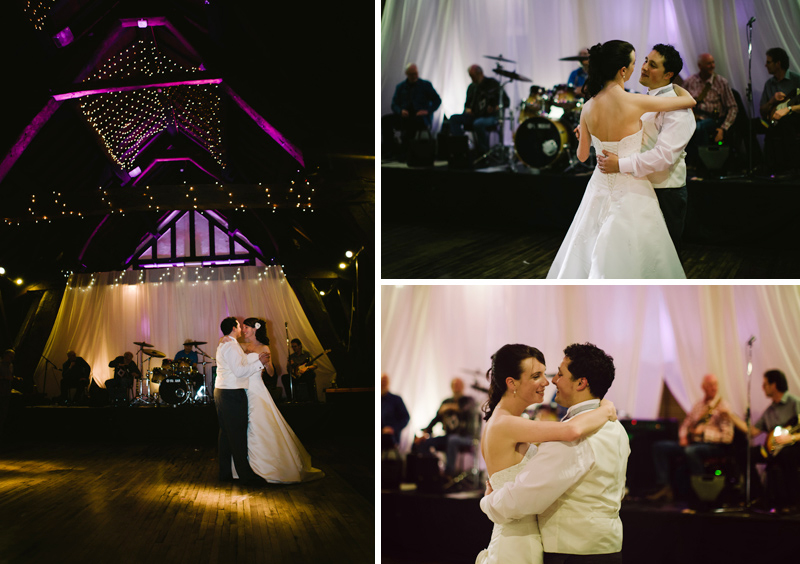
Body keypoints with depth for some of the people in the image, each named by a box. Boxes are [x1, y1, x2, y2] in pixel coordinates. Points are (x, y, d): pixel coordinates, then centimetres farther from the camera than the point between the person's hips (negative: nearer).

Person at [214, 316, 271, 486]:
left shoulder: (223, 344, 17)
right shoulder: (231, 346, -15)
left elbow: (241, 360, 14)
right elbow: (239, 371, -21)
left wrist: (258, 357, 6)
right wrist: (260, 363, -14)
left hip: (221, 393, 10)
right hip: (232, 394, -10)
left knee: (225, 434, 13)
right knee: (238, 435, -8)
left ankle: (225, 472, 17)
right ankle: (246, 475, -6)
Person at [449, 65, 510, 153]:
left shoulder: (492, 83, -1)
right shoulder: (472, 87, 16)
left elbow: (506, 102, -3)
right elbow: (468, 102, 30)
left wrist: (495, 107, -21)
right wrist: (467, 109, 6)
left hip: (490, 117, -6)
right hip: (474, 115, 6)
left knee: (478, 123, -40)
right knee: (454, 119, -17)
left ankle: (484, 151, -27)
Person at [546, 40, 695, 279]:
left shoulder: (588, 108, -3)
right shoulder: (635, 102, -17)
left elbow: (582, 155, 8)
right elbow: (689, 100, -7)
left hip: (600, 188, 5)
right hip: (631, 191, -5)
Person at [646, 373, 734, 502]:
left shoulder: (723, 407, -5)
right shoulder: (698, 406, 17)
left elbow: (728, 436, -14)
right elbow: (686, 424, 24)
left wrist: (704, 432, -18)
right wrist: (683, 436, 2)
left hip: (714, 446, -8)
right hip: (692, 442, 8)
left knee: (691, 450, -39)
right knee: (659, 447, -3)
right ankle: (664, 488, -10)